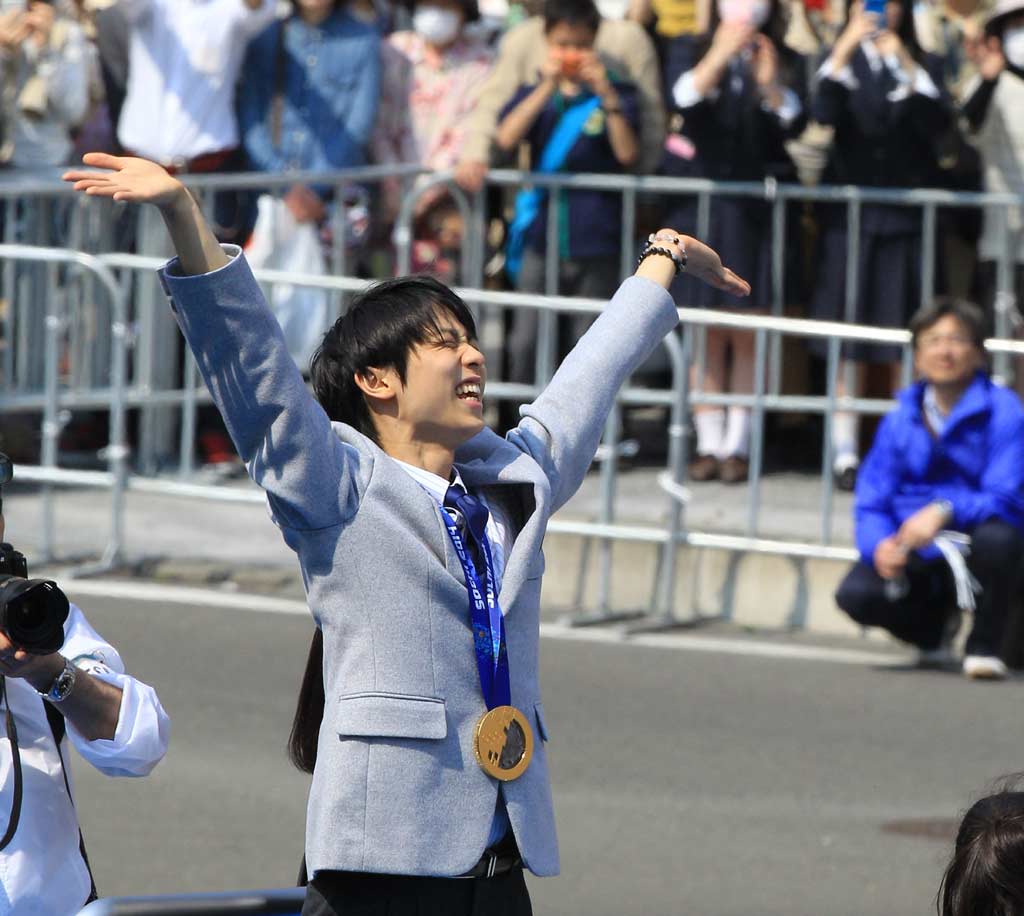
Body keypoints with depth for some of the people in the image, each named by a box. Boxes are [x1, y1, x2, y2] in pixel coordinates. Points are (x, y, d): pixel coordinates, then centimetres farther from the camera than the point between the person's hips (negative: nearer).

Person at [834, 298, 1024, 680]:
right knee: (856, 594, -24)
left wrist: (945, 511, -33)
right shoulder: (901, 420, 5)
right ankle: (935, 628, 13)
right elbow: (871, 503, 2)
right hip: (916, 556, 3)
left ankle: (984, 645, -10)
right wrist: (881, 545, -20)